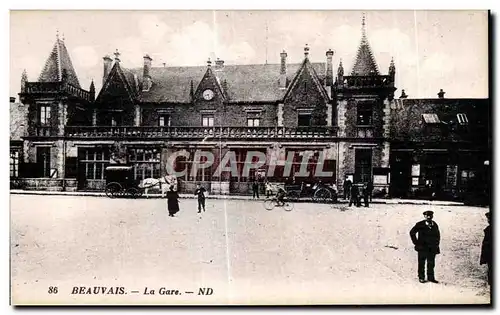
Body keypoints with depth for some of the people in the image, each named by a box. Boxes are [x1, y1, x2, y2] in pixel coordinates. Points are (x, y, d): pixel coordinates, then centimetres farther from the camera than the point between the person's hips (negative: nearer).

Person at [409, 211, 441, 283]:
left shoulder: (435, 225, 7)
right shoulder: (420, 224, -6)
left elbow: (438, 235, 22)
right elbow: (412, 232, -4)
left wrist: (436, 243, 11)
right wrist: (416, 242, -5)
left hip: (432, 248, 4)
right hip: (422, 248, -4)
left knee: (431, 263, 8)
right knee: (422, 263, 4)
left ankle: (431, 277, 18)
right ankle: (421, 277, 13)